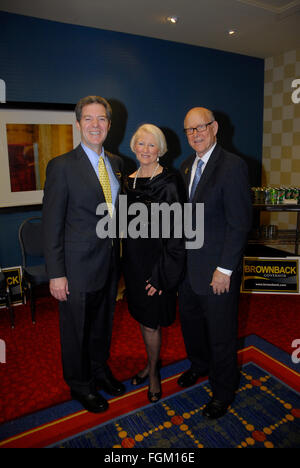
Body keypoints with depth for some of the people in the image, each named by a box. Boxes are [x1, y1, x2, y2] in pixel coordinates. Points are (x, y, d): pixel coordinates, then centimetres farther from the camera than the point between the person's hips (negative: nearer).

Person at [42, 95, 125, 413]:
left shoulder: (116, 163, 6)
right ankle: (80, 384, 38)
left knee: (103, 323, 23)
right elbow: (52, 224, -14)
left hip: (109, 263, 6)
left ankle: (100, 369, 48)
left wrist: (118, 255, 9)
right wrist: (56, 273, -15)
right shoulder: (62, 166, -13)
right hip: (78, 267, -5)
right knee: (76, 329, 13)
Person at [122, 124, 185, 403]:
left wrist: (161, 274, -17)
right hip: (133, 259, 6)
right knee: (142, 317, 19)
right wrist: (125, 262, 10)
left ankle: (154, 371, 31)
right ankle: (150, 363, 41)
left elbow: (174, 233, -15)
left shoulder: (167, 184, -13)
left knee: (151, 322, 6)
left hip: (155, 261, -6)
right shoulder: (128, 182, 6)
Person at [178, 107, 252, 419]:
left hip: (217, 269, -7)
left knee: (221, 334, 10)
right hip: (188, 265, 7)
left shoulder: (233, 166, -15)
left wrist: (225, 269, -18)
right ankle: (200, 365, 51)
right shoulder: (186, 167, 8)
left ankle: (223, 390, 35)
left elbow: (240, 224, -18)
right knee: (190, 320, 23)